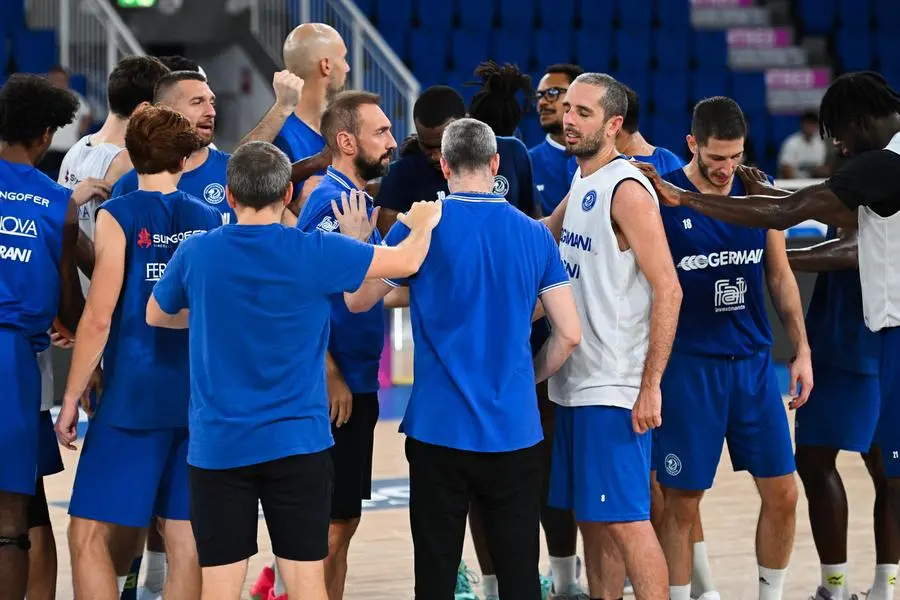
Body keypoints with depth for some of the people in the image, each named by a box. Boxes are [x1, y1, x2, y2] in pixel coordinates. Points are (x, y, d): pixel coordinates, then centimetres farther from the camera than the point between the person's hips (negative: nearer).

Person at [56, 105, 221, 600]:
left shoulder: (118, 217, -5)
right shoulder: (211, 221, 8)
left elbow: (99, 318, -11)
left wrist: (71, 398, -4)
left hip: (133, 394, -5)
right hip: (199, 398, 5)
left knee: (89, 535, -1)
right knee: (186, 538, 7)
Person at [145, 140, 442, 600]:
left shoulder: (196, 253, -3)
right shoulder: (317, 252, -8)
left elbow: (156, 316, 16)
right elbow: (407, 261, 3)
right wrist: (423, 223, 25)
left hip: (217, 446, 1)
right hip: (298, 442, -1)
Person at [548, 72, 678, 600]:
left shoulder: (627, 190, -13)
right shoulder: (581, 186, 13)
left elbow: (668, 289, -18)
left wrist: (650, 387, -21)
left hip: (615, 388, -9)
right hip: (575, 381, 9)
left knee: (626, 520, -9)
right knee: (591, 519, 11)